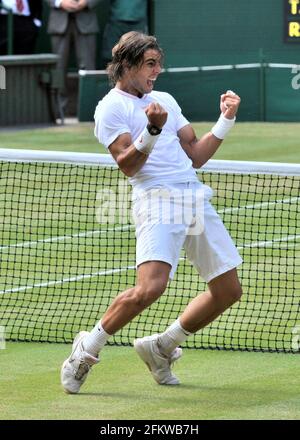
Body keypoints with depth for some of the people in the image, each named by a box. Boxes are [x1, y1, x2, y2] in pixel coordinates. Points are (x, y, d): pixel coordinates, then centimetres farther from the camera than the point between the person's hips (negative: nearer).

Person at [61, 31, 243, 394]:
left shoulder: (165, 100, 22)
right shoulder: (111, 107, 1)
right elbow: (128, 166, -10)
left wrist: (225, 121, 12)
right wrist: (153, 130, -23)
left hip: (196, 197, 7)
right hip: (157, 198, -7)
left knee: (228, 290, 5)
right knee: (150, 286, -26)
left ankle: (161, 347, 20)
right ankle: (87, 349, -5)